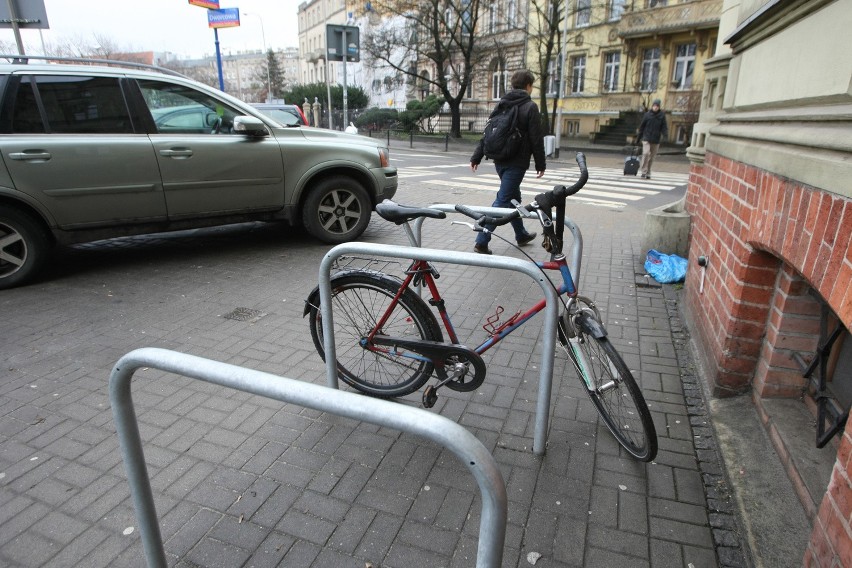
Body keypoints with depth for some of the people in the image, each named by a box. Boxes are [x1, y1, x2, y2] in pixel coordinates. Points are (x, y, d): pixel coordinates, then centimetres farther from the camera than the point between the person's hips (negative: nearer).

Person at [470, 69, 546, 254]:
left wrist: (476, 157, 9)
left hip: (499, 160, 8)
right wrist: (540, 164, -2)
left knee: (514, 196, 20)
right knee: (502, 200, -7)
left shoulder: (501, 104, 11)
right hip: (517, 162, -7)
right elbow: (536, 139, -10)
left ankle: (521, 235, 34)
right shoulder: (530, 107, -8)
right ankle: (482, 241, -12)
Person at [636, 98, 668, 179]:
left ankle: (648, 173, 18)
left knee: (652, 157, 8)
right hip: (646, 138, -2)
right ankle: (643, 171, -13)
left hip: (656, 140, 2)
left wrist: (665, 134, -17)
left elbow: (664, 127, 1)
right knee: (646, 153, -20)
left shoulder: (662, 115, 2)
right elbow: (642, 126, 5)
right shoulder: (647, 114, 0)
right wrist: (639, 137, 6)